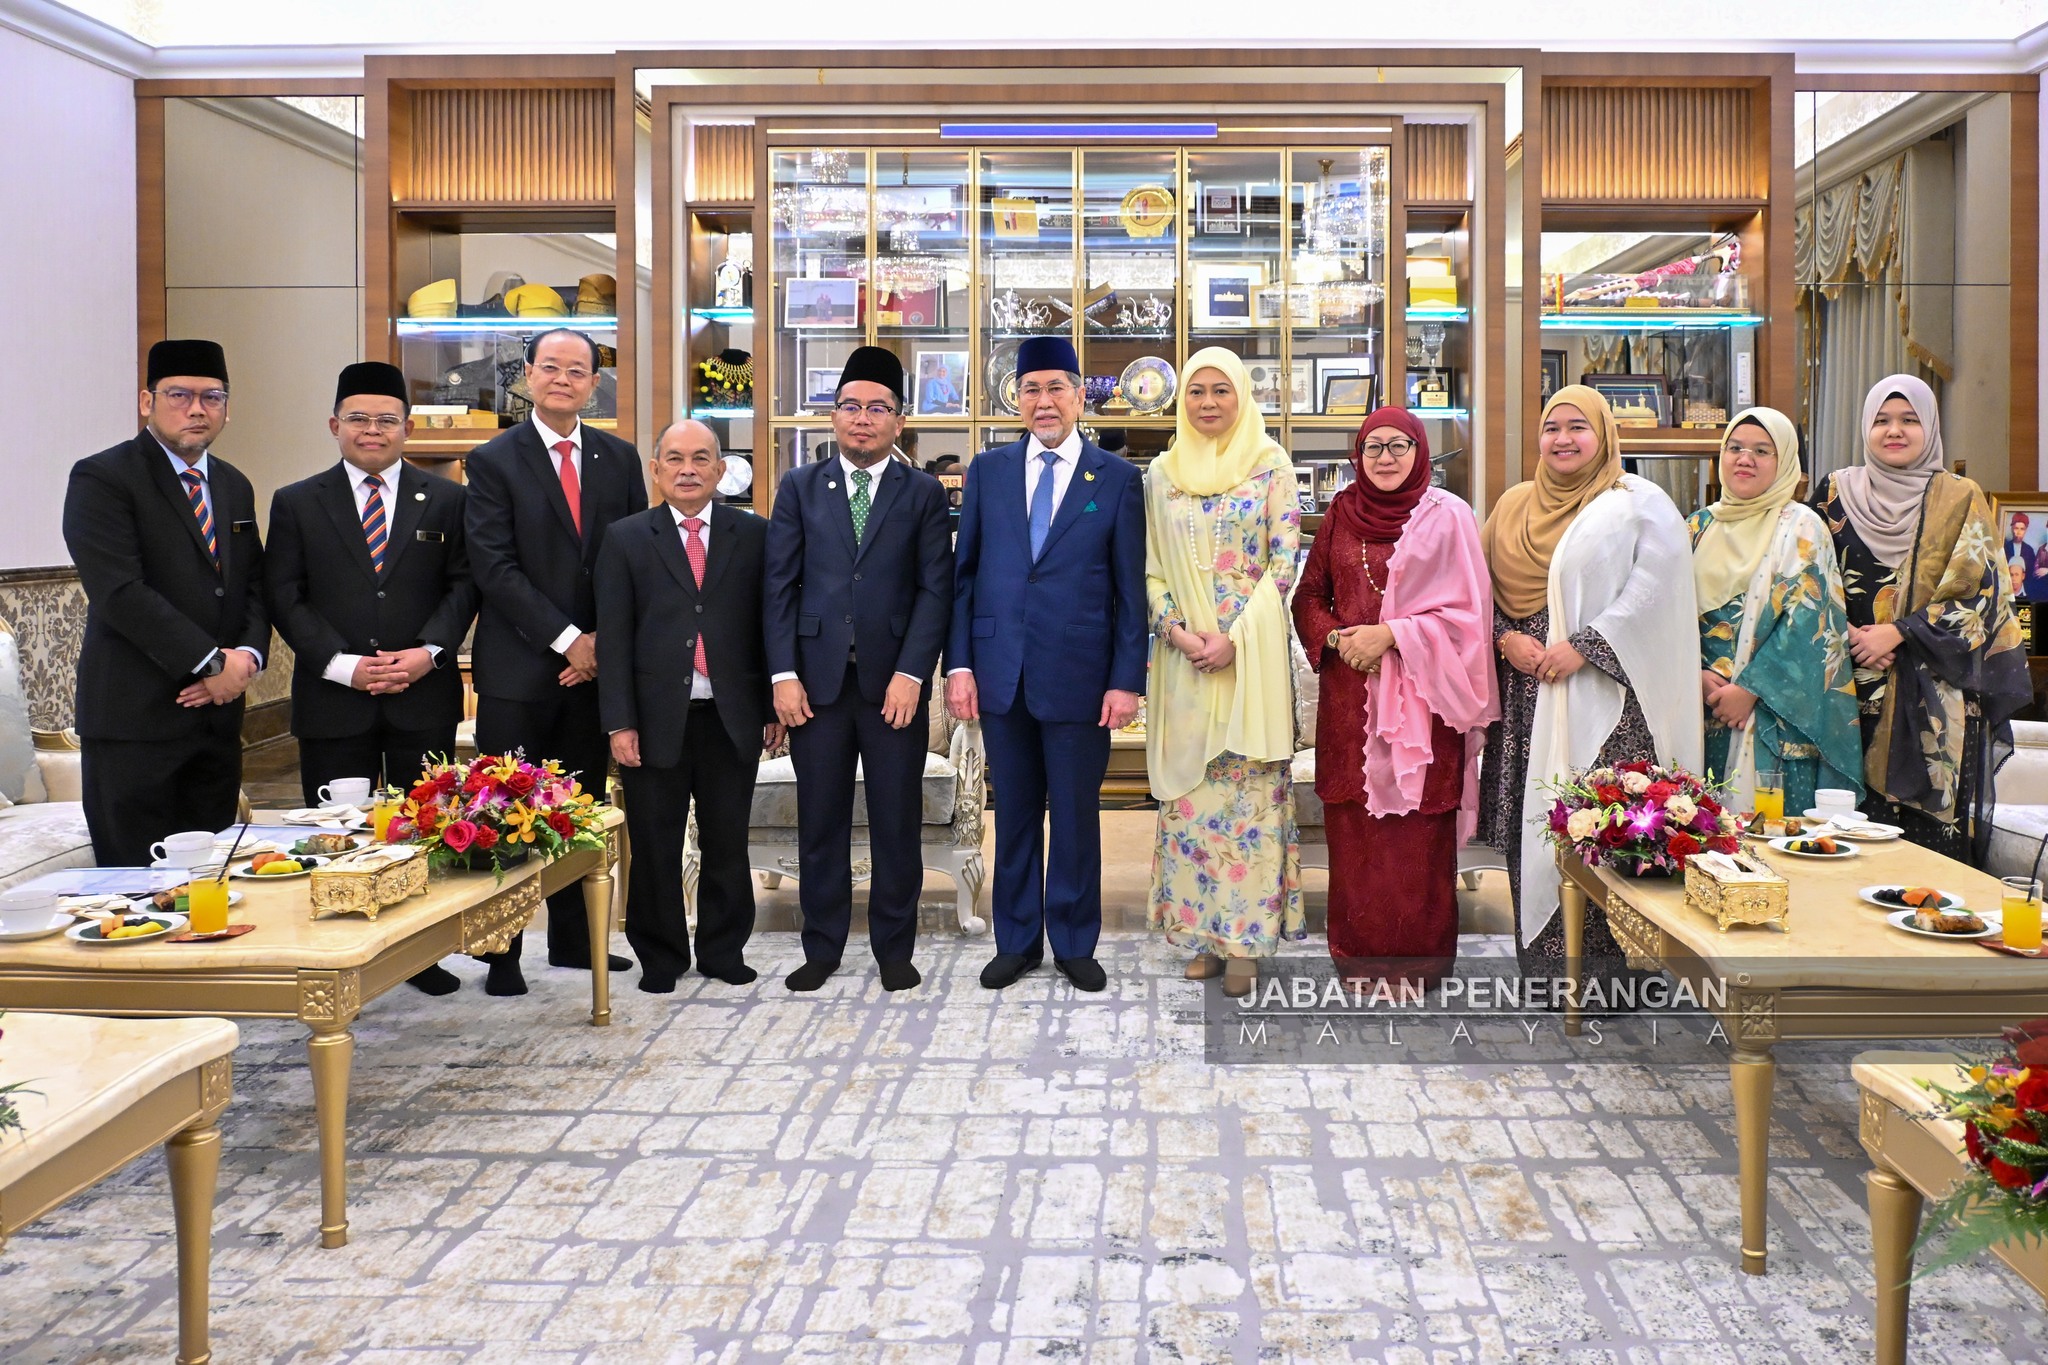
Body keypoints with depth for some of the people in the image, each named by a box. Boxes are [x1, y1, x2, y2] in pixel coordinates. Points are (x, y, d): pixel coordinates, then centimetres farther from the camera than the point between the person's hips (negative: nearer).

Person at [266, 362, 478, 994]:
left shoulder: (447, 500, 8)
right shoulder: (297, 504, 7)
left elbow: (463, 585, 4)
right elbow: (286, 599, 1)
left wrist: (429, 651, -12)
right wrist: (344, 665, -11)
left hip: (424, 696, 1)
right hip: (334, 699, 0)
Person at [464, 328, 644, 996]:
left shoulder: (619, 458, 10)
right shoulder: (493, 460, -1)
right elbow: (494, 567, -9)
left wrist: (604, 639, -4)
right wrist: (565, 639, -14)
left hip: (595, 662, 4)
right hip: (519, 665, -3)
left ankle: (574, 939, 23)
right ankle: (501, 953, 9)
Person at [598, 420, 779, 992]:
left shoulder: (753, 534, 6)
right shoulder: (626, 538, 4)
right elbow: (613, 637, 0)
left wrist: (774, 707, 3)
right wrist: (619, 722, -6)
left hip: (733, 719, 1)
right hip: (657, 719, 0)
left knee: (727, 843, 9)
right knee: (655, 847, 7)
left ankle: (724, 951, 24)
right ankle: (660, 956, 22)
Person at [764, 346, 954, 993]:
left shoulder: (923, 493, 6)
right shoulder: (799, 487, 9)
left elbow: (935, 588, 0)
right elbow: (779, 586, 4)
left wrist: (911, 674, -11)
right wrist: (784, 674, -5)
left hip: (893, 680, -1)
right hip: (817, 678, 1)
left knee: (897, 821, 5)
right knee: (820, 821, 7)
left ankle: (894, 949, 17)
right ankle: (821, 948, 18)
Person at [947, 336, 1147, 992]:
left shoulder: (1118, 478, 2)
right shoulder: (988, 471, 7)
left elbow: (1130, 587, 0)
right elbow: (964, 573, 7)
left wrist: (1127, 679, -6)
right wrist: (959, 664, -1)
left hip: (1079, 677, -2)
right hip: (1001, 673, 2)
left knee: (1076, 814, 8)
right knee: (1014, 813, 11)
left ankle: (1074, 944, 22)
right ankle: (1016, 941, 24)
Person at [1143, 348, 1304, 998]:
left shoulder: (1270, 464, 1)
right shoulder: (1161, 473, 9)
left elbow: (1283, 562, -3)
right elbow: (1150, 567, 9)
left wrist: (1234, 638, -13)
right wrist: (1177, 631, -8)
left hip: (1252, 653, -3)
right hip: (1183, 655, 3)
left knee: (1251, 790, -1)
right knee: (1187, 790, 4)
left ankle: (1245, 940, 6)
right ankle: (1204, 930, 15)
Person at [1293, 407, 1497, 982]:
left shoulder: (1446, 516, -2)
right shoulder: (1340, 515, 9)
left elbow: (1464, 610, -5)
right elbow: (1310, 596, 13)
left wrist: (1391, 634, -15)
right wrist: (1337, 638, -7)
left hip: (1418, 695, -3)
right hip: (1348, 694, 3)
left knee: (1415, 824, -1)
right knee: (1352, 825, 6)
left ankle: (1416, 956, 12)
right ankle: (1359, 952, 18)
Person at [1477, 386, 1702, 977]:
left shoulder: (1641, 503, 2)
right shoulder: (1515, 505, 17)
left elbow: (1654, 588, -9)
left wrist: (1585, 647, -15)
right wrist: (1504, 638, -3)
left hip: (1602, 696, -5)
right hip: (1526, 701, 5)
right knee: (1529, 823, 3)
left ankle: (1605, 960, -1)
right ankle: (1537, 962, 11)